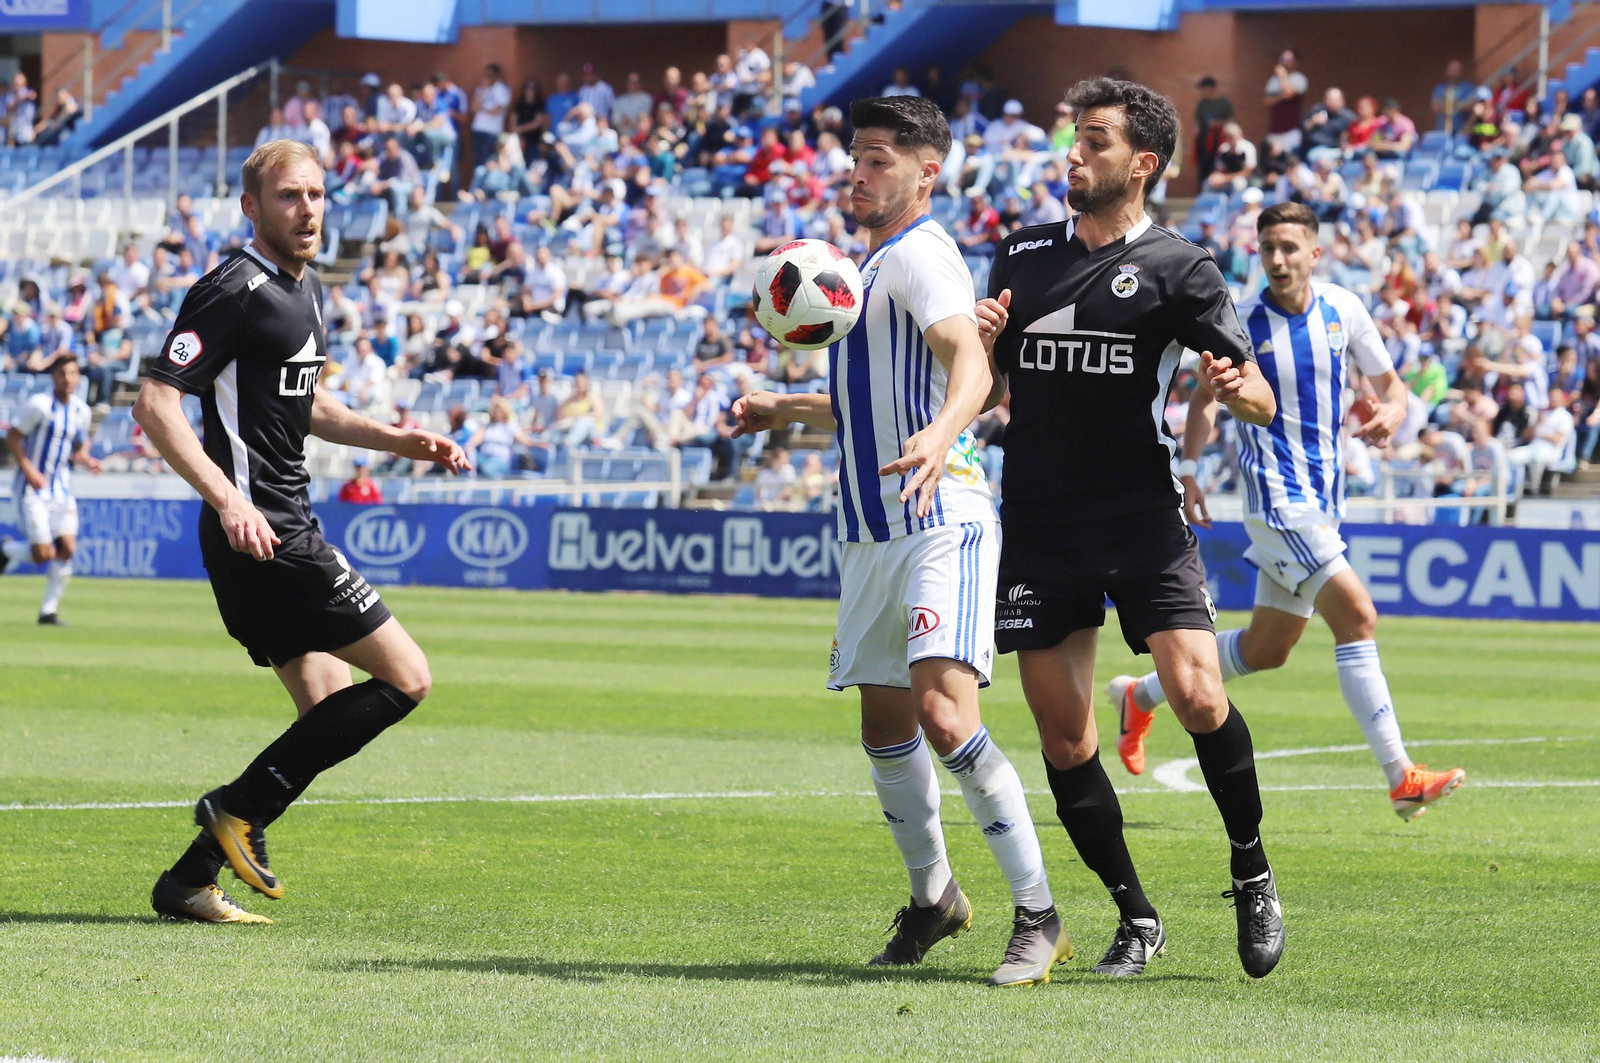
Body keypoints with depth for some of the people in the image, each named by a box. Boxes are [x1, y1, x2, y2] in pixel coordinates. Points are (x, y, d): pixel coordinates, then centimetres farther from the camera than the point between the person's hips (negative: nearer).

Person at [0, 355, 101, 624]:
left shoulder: (81, 411, 7)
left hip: (61, 488, 6)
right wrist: (29, 471, -18)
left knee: (67, 549, -5)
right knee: (43, 554, -12)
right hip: (32, 489, -6)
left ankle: (49, 610, 6)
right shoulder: (39, 405, -11)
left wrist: (85, 460, -3)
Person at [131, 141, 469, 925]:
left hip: (288, 530, 10)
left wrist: (399, 441, 19)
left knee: (330, 710, 10)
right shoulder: (237, 292, -14)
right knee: (405, 677, -9)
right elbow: (155, 403, -19)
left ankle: (188, 882, 10)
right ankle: (242, 809, -5)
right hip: (260, 533, -10)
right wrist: (228, 499, -28)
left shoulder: (304, 289, 16)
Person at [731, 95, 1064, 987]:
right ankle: (934, 896, 30)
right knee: (885, 723, 13)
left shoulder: (920, 254, -9)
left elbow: (971, 367, -29)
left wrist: (942, 432, -48)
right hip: (874, 531, 10)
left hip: (940, 520, -10)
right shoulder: (876, 262, 21)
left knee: (946, 717, -21)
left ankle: (1038, 916, -17)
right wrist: (786, 410, 26)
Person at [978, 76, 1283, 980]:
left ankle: (1253, 872, 4)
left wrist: (1239, 389, -28)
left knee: (1198, 694, -18)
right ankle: (1136, 919, 12)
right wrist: (980, 341, -1)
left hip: (1143, 519, -4)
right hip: (1040, 524, 4)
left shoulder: (1177, 268, 0)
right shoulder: (1025, 254, 13)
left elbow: (1262, 404, -4)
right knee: (1064, 736, 0)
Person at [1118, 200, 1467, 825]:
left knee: (1268, 648, 14)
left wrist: (1391, 412, -12)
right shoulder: (1242, 322, -7)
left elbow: (1390, 383, 11)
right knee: (1356, 615, -20)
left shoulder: (1343, 310, 3)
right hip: (1276, 497, -6)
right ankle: (1401, 779, -21)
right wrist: (1187, 468, -3)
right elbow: (1207, 396, 8)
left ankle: (1141, 696, 35)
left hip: (1324, 500, 6)